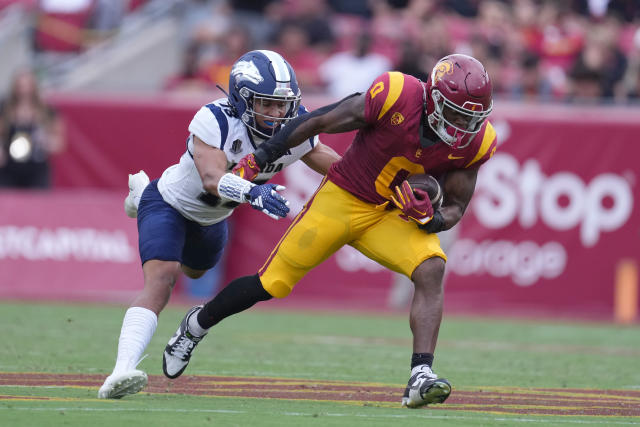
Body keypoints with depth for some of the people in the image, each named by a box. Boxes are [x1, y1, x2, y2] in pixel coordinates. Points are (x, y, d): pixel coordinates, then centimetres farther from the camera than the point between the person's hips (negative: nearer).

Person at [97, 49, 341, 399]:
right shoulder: (215, 121, -37)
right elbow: (213, 178, -50)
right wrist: (252, 192, -67)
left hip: (210, 219, 7)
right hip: (170, 204, -7)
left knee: (195, 271, 36)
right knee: (161, 280, -30)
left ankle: (142, 195, 61)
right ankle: (122, 372, -42)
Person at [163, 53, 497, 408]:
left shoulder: (473, 143, -13)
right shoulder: (395, 97, -26)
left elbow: (456, 206, 2)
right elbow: (319, 122, -13)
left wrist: (432, 219, -22)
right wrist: (260, 157, -8)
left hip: (392, 215, 3)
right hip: (342, 199, -3)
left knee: (431, 270, -25)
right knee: (272, 284, 3)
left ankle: (421, 377, -27)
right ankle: (197, 324, 31)